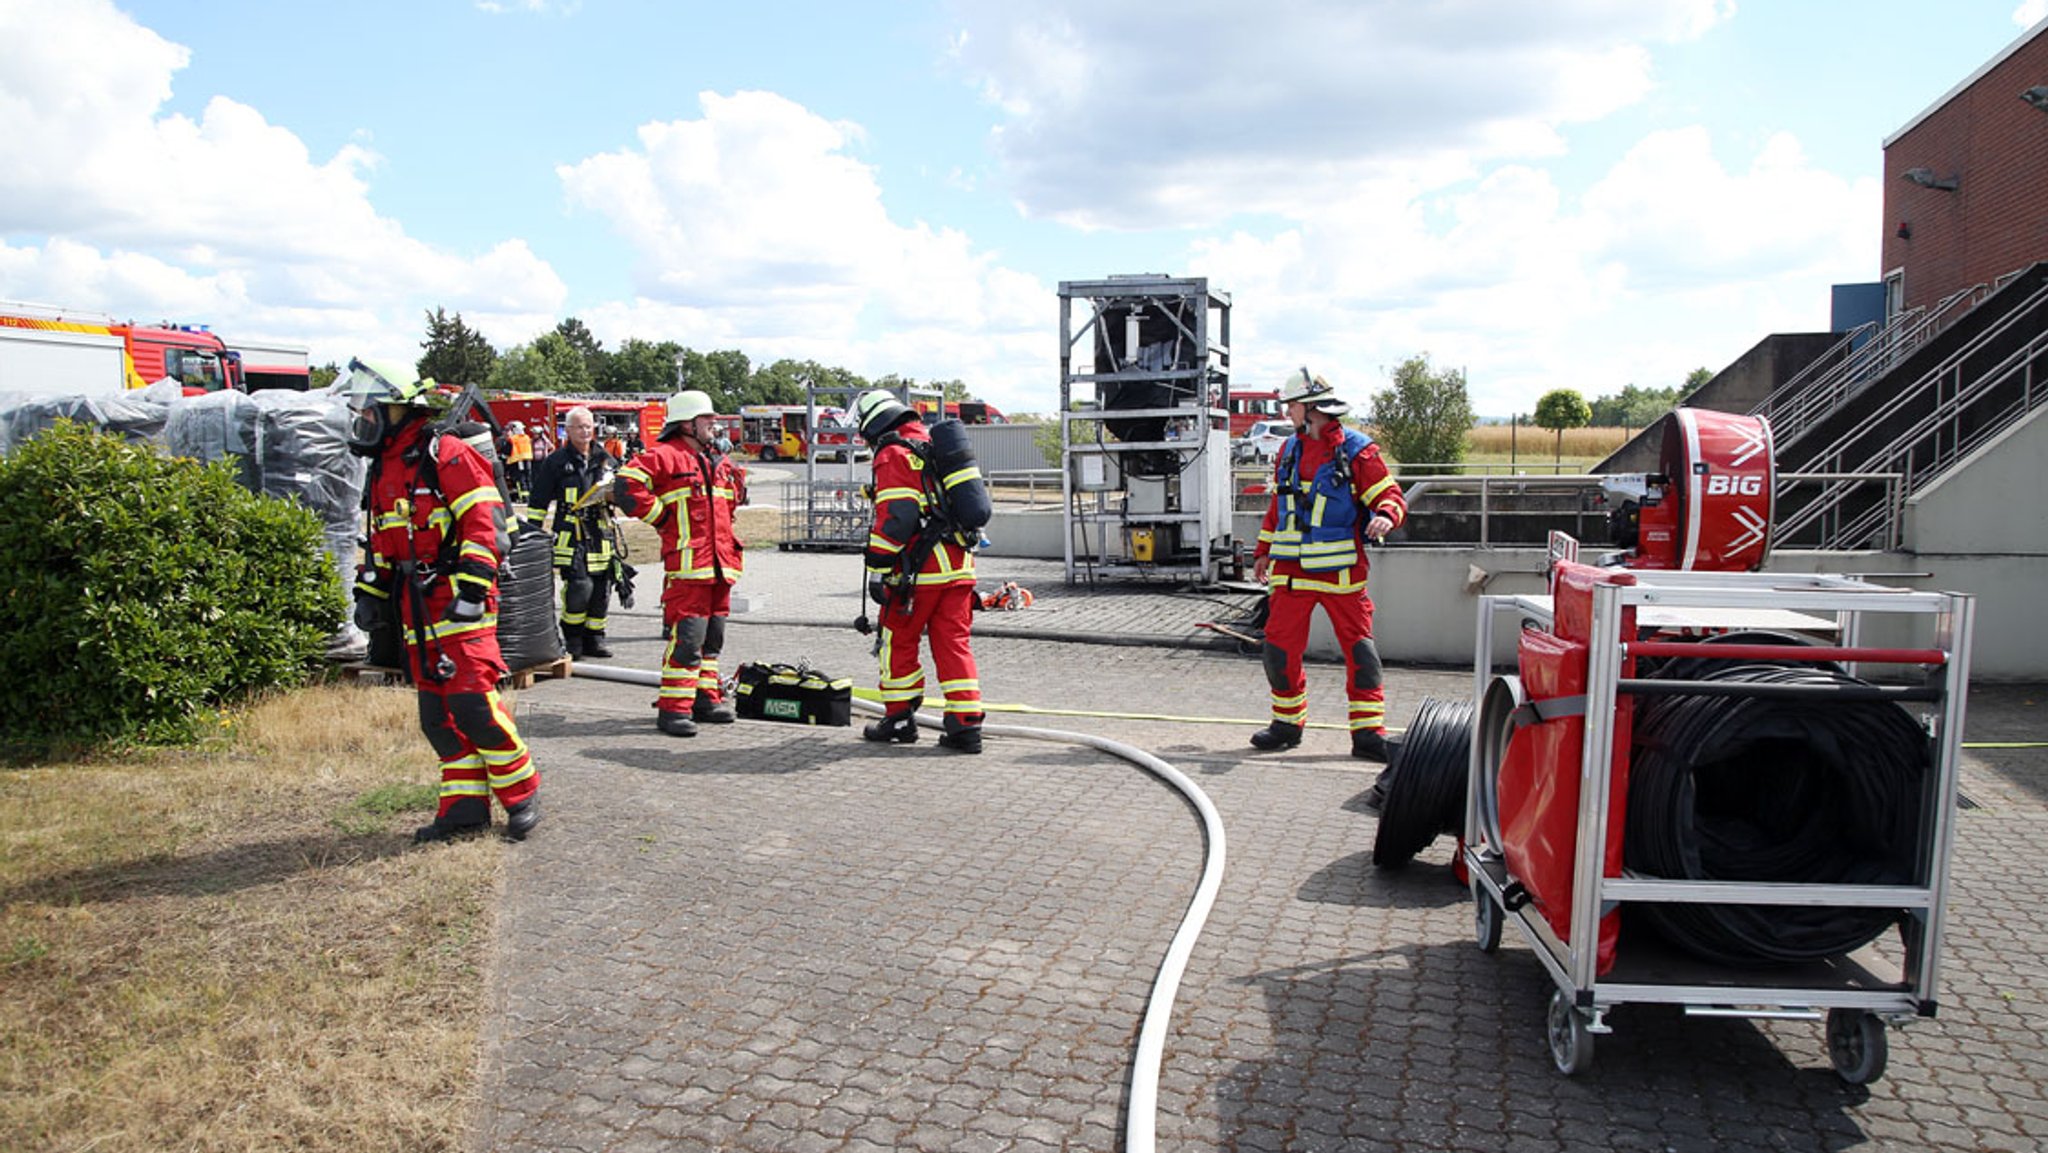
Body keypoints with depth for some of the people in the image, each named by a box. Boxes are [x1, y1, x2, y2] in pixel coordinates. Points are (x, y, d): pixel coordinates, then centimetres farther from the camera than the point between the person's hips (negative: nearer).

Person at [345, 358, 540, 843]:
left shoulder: (446, 455, -8)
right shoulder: (385, 468, 20)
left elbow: (484, 525, -16)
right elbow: (382, 540, 28)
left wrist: (471, 589, -22)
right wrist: (369, 591, 18)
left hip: (459, 603, -9)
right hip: (416, 610, 9)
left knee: (472, 701, -12)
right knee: (437, 713, 7)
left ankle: (522, 794, 2)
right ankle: (465, 807, 14)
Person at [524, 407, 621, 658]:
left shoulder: (606, 459, 14)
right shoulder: (557, 461, 3)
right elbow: (538, 502, 6)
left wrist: (613, 495, 1)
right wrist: (532, 532, 1)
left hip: (602, 533, 4)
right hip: (571, 534, -4)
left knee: (602, 589, 5)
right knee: (579, 586, -15)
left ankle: (594, 637, 17)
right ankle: (572, 634, 5)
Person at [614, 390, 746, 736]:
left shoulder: (719, 462, 18)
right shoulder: (665, 456, -8)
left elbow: (733, 497, 38)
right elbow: (626, 487, -18)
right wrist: (661, 517, -13)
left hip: (720, 564, 8)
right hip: (687, 565, -8)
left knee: (713, 636, 14)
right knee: (686, 637, -11)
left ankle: (706, 698, 25)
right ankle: (674, 708, -5)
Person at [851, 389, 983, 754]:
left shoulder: (892, 455, -7)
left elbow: (895, 517, -17)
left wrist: (878, 568, -14)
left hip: (920, 567, -7)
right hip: (959, 563, 7)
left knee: (898, 641, 9)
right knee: (954, 643, 7)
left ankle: (900, 719, 18)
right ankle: (966, 725, 3)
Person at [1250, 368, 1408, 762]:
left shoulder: (1356, 450, -4)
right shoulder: (1288, 450, 14)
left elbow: (1390, 495, -6)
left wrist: (1385, 515, -28)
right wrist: (1263, 552, 21)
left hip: (1340, 571, -5)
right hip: (1290, 569, 5)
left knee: (1359, 648, -2)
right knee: (1280, 647, 4)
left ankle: (1368, 733, 4)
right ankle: (1287, 723, 19)